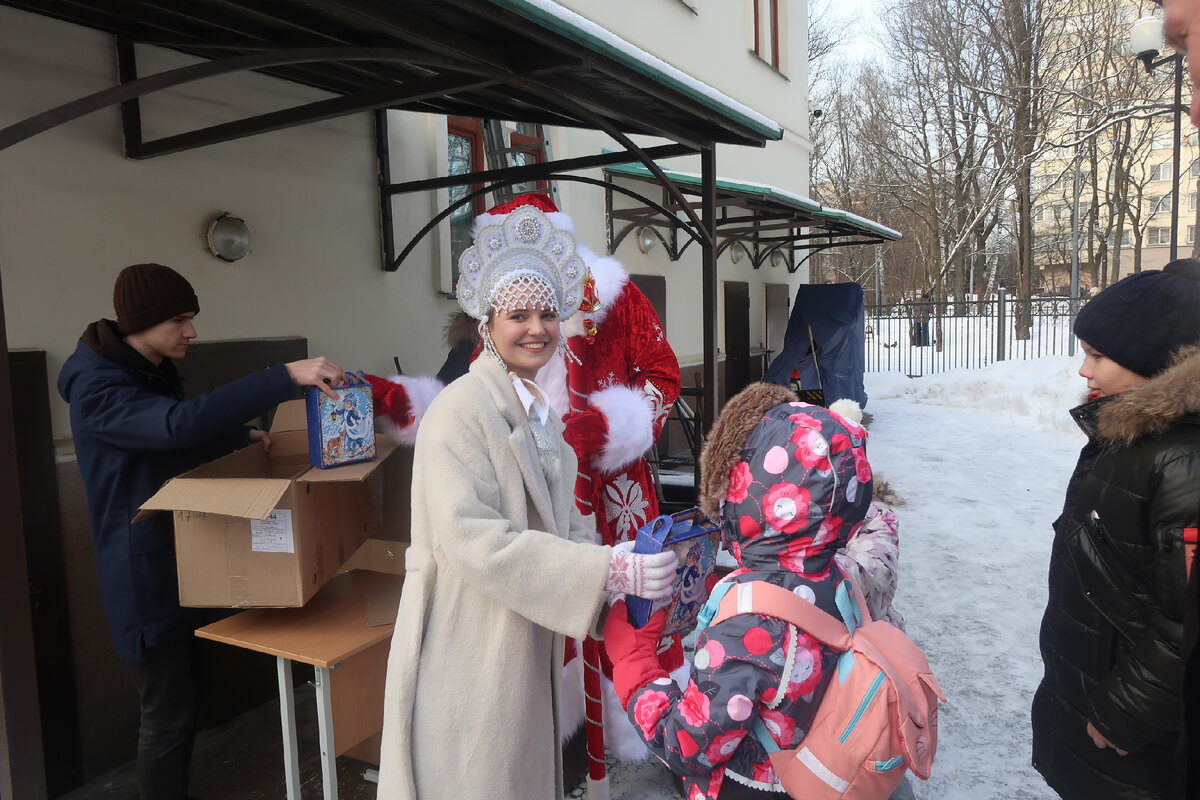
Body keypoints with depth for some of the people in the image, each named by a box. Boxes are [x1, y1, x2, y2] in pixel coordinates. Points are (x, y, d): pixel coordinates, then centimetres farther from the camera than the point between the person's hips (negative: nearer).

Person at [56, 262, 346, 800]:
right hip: (144, 577, -9)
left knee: (180, 700, 18)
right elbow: (180, 424, -40)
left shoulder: (152, 373, 10)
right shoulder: (98, 390, -21)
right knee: (168, 715, -1)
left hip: (179, 565, 9)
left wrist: (240, 438, 6)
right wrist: (286, 376, -46)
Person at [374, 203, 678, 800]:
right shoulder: (461, 410, -18)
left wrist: (627, 576, -5)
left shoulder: (539, 412, 10)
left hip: (528, 649, 8)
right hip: (469, 654, -8)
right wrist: (606, 570, -29)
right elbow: (472, 539, -27)